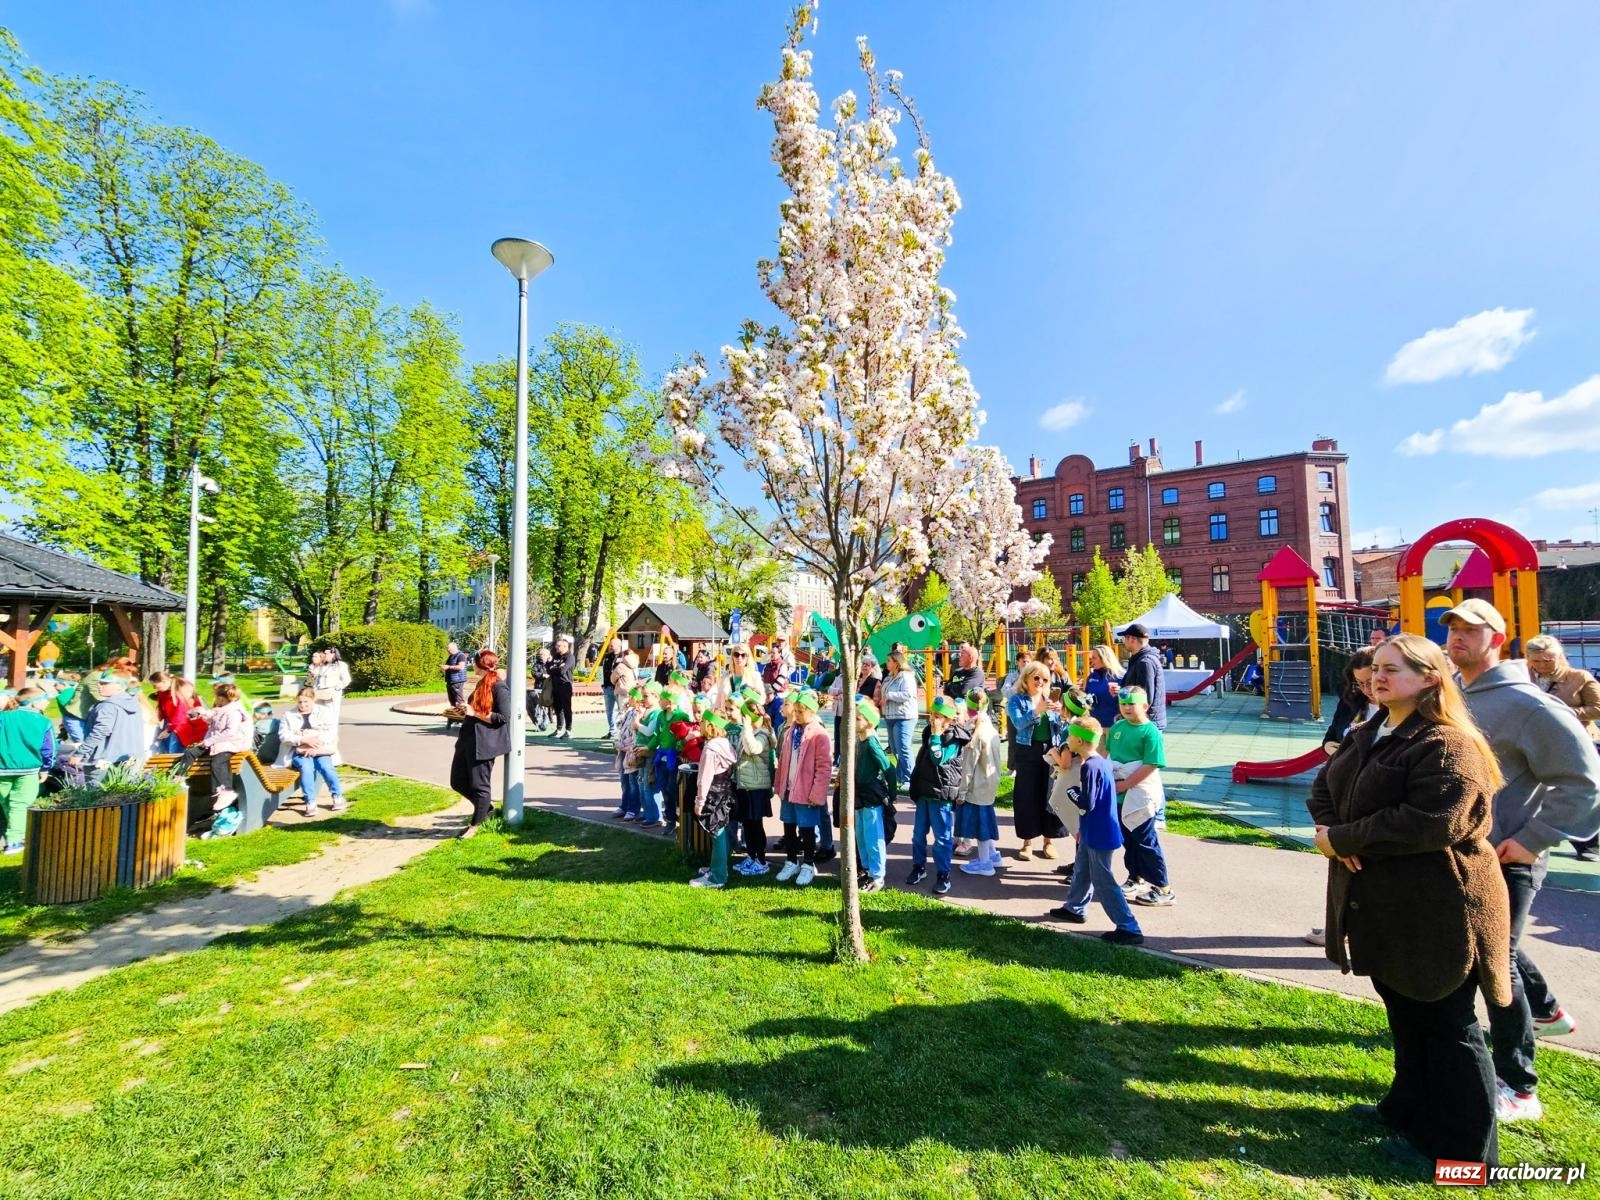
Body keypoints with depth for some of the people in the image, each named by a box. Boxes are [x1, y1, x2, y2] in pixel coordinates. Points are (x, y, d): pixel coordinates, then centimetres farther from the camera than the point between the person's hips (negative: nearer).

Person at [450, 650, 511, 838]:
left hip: (484, 743, -10)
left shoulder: (499, 687, -14)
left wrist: (475, 713, -19)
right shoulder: (481, 684, 15)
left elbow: (503, 717, -20)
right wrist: (464, 714, 15)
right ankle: (486, 806, 32)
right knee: (458, 782, 15)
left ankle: (475, 825, 18)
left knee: (479, 785, 3)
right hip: (468, 739, 10)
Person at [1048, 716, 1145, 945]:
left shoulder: (1090, 767, -25)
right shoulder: (1098, 762, 6)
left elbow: (1086, 804, -26)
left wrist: (1070, 789, -9)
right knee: (1081, 870, 23)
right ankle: (1075, 909, 39)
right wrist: (1082, 828, 20)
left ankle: (1130, 929, 7)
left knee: (1102, 881, 0)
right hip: (1092, 832, 10)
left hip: (1099, 835, -10)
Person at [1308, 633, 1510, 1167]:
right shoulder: (1365, 736, 9)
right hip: (1382, 906, 8)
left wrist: (1342, 839, -23)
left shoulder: (1446, 744, -19)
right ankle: (1411, 1110, 41)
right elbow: (1322, 787, 9)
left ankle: (1461, 1147, 26)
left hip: (1438, 911, -8)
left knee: (1446, 1028, 8)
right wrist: (1328, 827, -13)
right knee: (1405, 1017, 23)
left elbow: (1433, 822, -30)